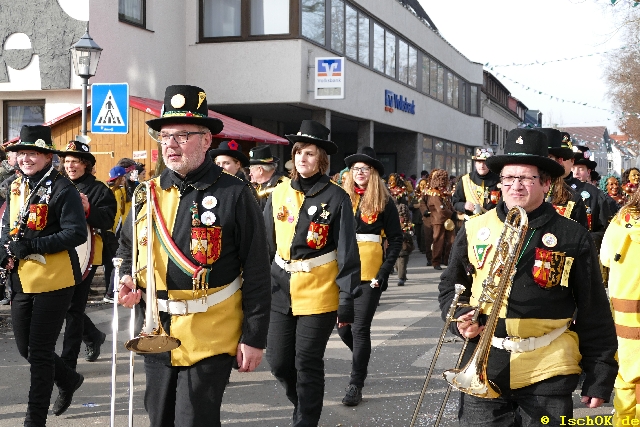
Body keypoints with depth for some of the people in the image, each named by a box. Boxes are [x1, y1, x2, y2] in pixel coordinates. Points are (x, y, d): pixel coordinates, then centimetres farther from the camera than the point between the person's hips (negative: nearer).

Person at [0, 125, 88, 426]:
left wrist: (32, 246, -24)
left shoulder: (62, 189, -11)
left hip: (54, 280, -7)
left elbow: (77, 233, -18)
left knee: (39, 350, -2)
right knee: (25, 347, 14)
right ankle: (69, 380, 40)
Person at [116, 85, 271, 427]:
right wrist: (127, 280, 0)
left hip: (210, 338, -5)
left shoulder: (234, 194, -10)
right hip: (157, 334, 6)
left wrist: (254, 337, -9)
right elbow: (127, 248, 21)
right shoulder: (149, 193, 5)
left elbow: (257, 273, -8)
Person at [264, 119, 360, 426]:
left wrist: (347, 300, -10)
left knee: (307, 364, 0)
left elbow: (348, 253, -7)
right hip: (281, 291, 4)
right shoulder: (279, 194, 6)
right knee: (278, 361, 9)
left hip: (319, 293, -4)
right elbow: (266, 245, 11)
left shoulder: (335, 198, -6)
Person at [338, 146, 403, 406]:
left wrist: (385, 271, -11)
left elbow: (395, 239, -1)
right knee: (343, 327, 8)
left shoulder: (384, 202, -1)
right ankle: (361, 359, 38)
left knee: (360, 328, -4)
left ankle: (356, 384, 4)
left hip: (369, 273, -4)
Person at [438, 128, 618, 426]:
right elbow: (451, 286, 16)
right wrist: (459, 318, -4)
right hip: (484, 370, 2)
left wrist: (600, 376, 0)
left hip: (547, 374, -2)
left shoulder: (572, 238, -2)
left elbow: (594, 314, 1)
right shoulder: (474, 230, 3)